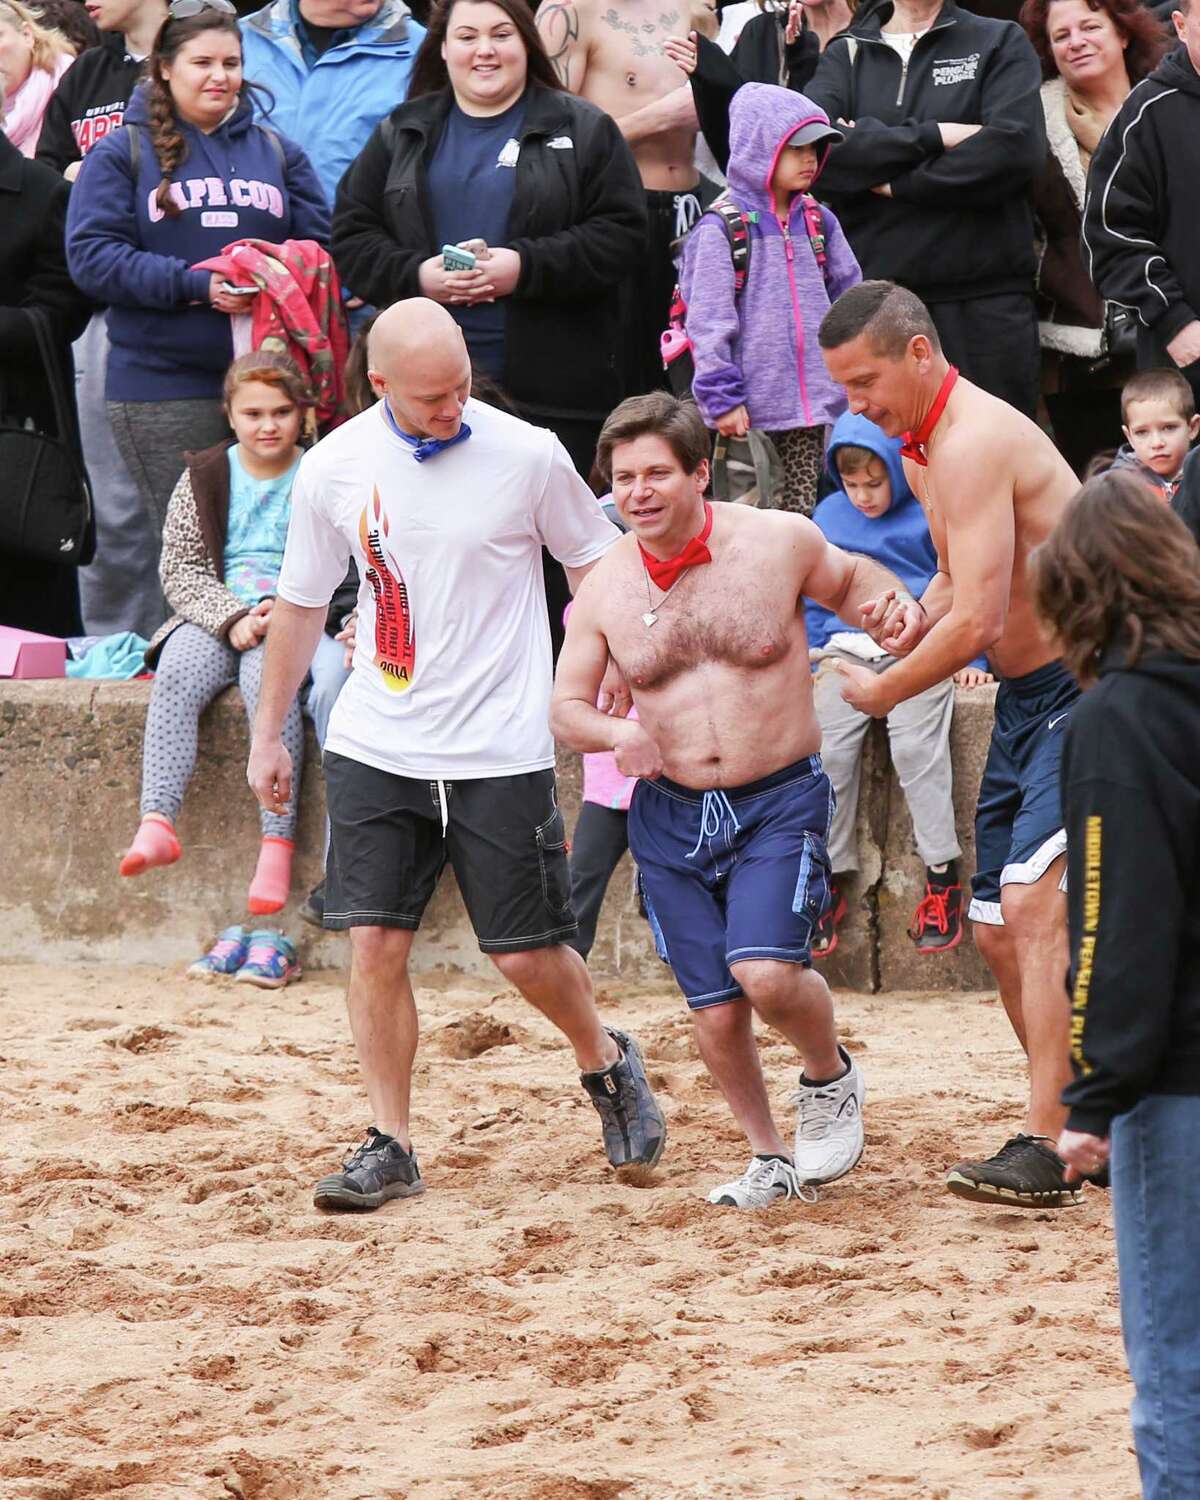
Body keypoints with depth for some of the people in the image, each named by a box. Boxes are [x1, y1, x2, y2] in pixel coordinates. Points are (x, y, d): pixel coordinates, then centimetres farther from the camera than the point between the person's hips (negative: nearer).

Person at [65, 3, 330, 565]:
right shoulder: (121, 154, 4)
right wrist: (195, 285, -17)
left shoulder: (276, 151, 16)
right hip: (163, 387, -3)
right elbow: (91, 255, -6)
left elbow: (320, 244, 12)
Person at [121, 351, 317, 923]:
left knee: (266, 676, -34)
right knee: (177, 673, -30)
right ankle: (157, 822, -40)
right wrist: (233, 619, -12)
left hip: (293, 620, -2)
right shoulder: (204, 478, 10)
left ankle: (278, 840, -36)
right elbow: (180, 570, 5)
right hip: (214, 616, 2)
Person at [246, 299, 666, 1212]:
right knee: (374, 943, -5)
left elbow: (601, 570, 6)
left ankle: (607, 1061, 32)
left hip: (501, 751, -2)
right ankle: (391, 1148, 6)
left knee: (527, 954, 1)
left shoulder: (528, 455, -8)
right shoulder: (335, 468, -1)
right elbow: (301, 603, 12)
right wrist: (269, 733, 17)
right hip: (375, 749, 2)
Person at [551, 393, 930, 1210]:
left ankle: (831, 1078, 10)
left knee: (766, 972, -22)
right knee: (715, 1012, 2)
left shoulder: (778, 541, -6)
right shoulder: (606, 589, -1)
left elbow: (850, 578, 14)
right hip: (671, 816, 3)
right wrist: (615, 733, -17)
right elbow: (566, 707, 6)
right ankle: (770, 1158, 25)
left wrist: (891, 607, -9)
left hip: (781, 803, -3)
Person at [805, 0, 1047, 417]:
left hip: (984, 299, -1)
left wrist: (896, 185, -5)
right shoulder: (845, 54, 15)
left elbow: (1015, 147, -7)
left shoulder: (1001, 43, 11)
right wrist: (932, 136, -9)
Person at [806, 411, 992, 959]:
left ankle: (943, 877, -14)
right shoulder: (828, 517, 14)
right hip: (846, 648, 4)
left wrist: (971, 659, 1)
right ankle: (830, 880, -3)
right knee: (829, 752, -13)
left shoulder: (932, 516, 1)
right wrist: (810, 657, 15)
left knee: (914, 745, -22)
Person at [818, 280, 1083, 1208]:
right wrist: (905, 631, 7)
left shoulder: (973, 444, -20)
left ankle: (1046, 1152, -26)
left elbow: (976, 622, -24)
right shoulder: (925, 452, 13)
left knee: (1035, 902, -22)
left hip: (1086, 690, -11)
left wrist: (883, 693, -10)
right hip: (1026, 699, 11)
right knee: (999, 930, 10)